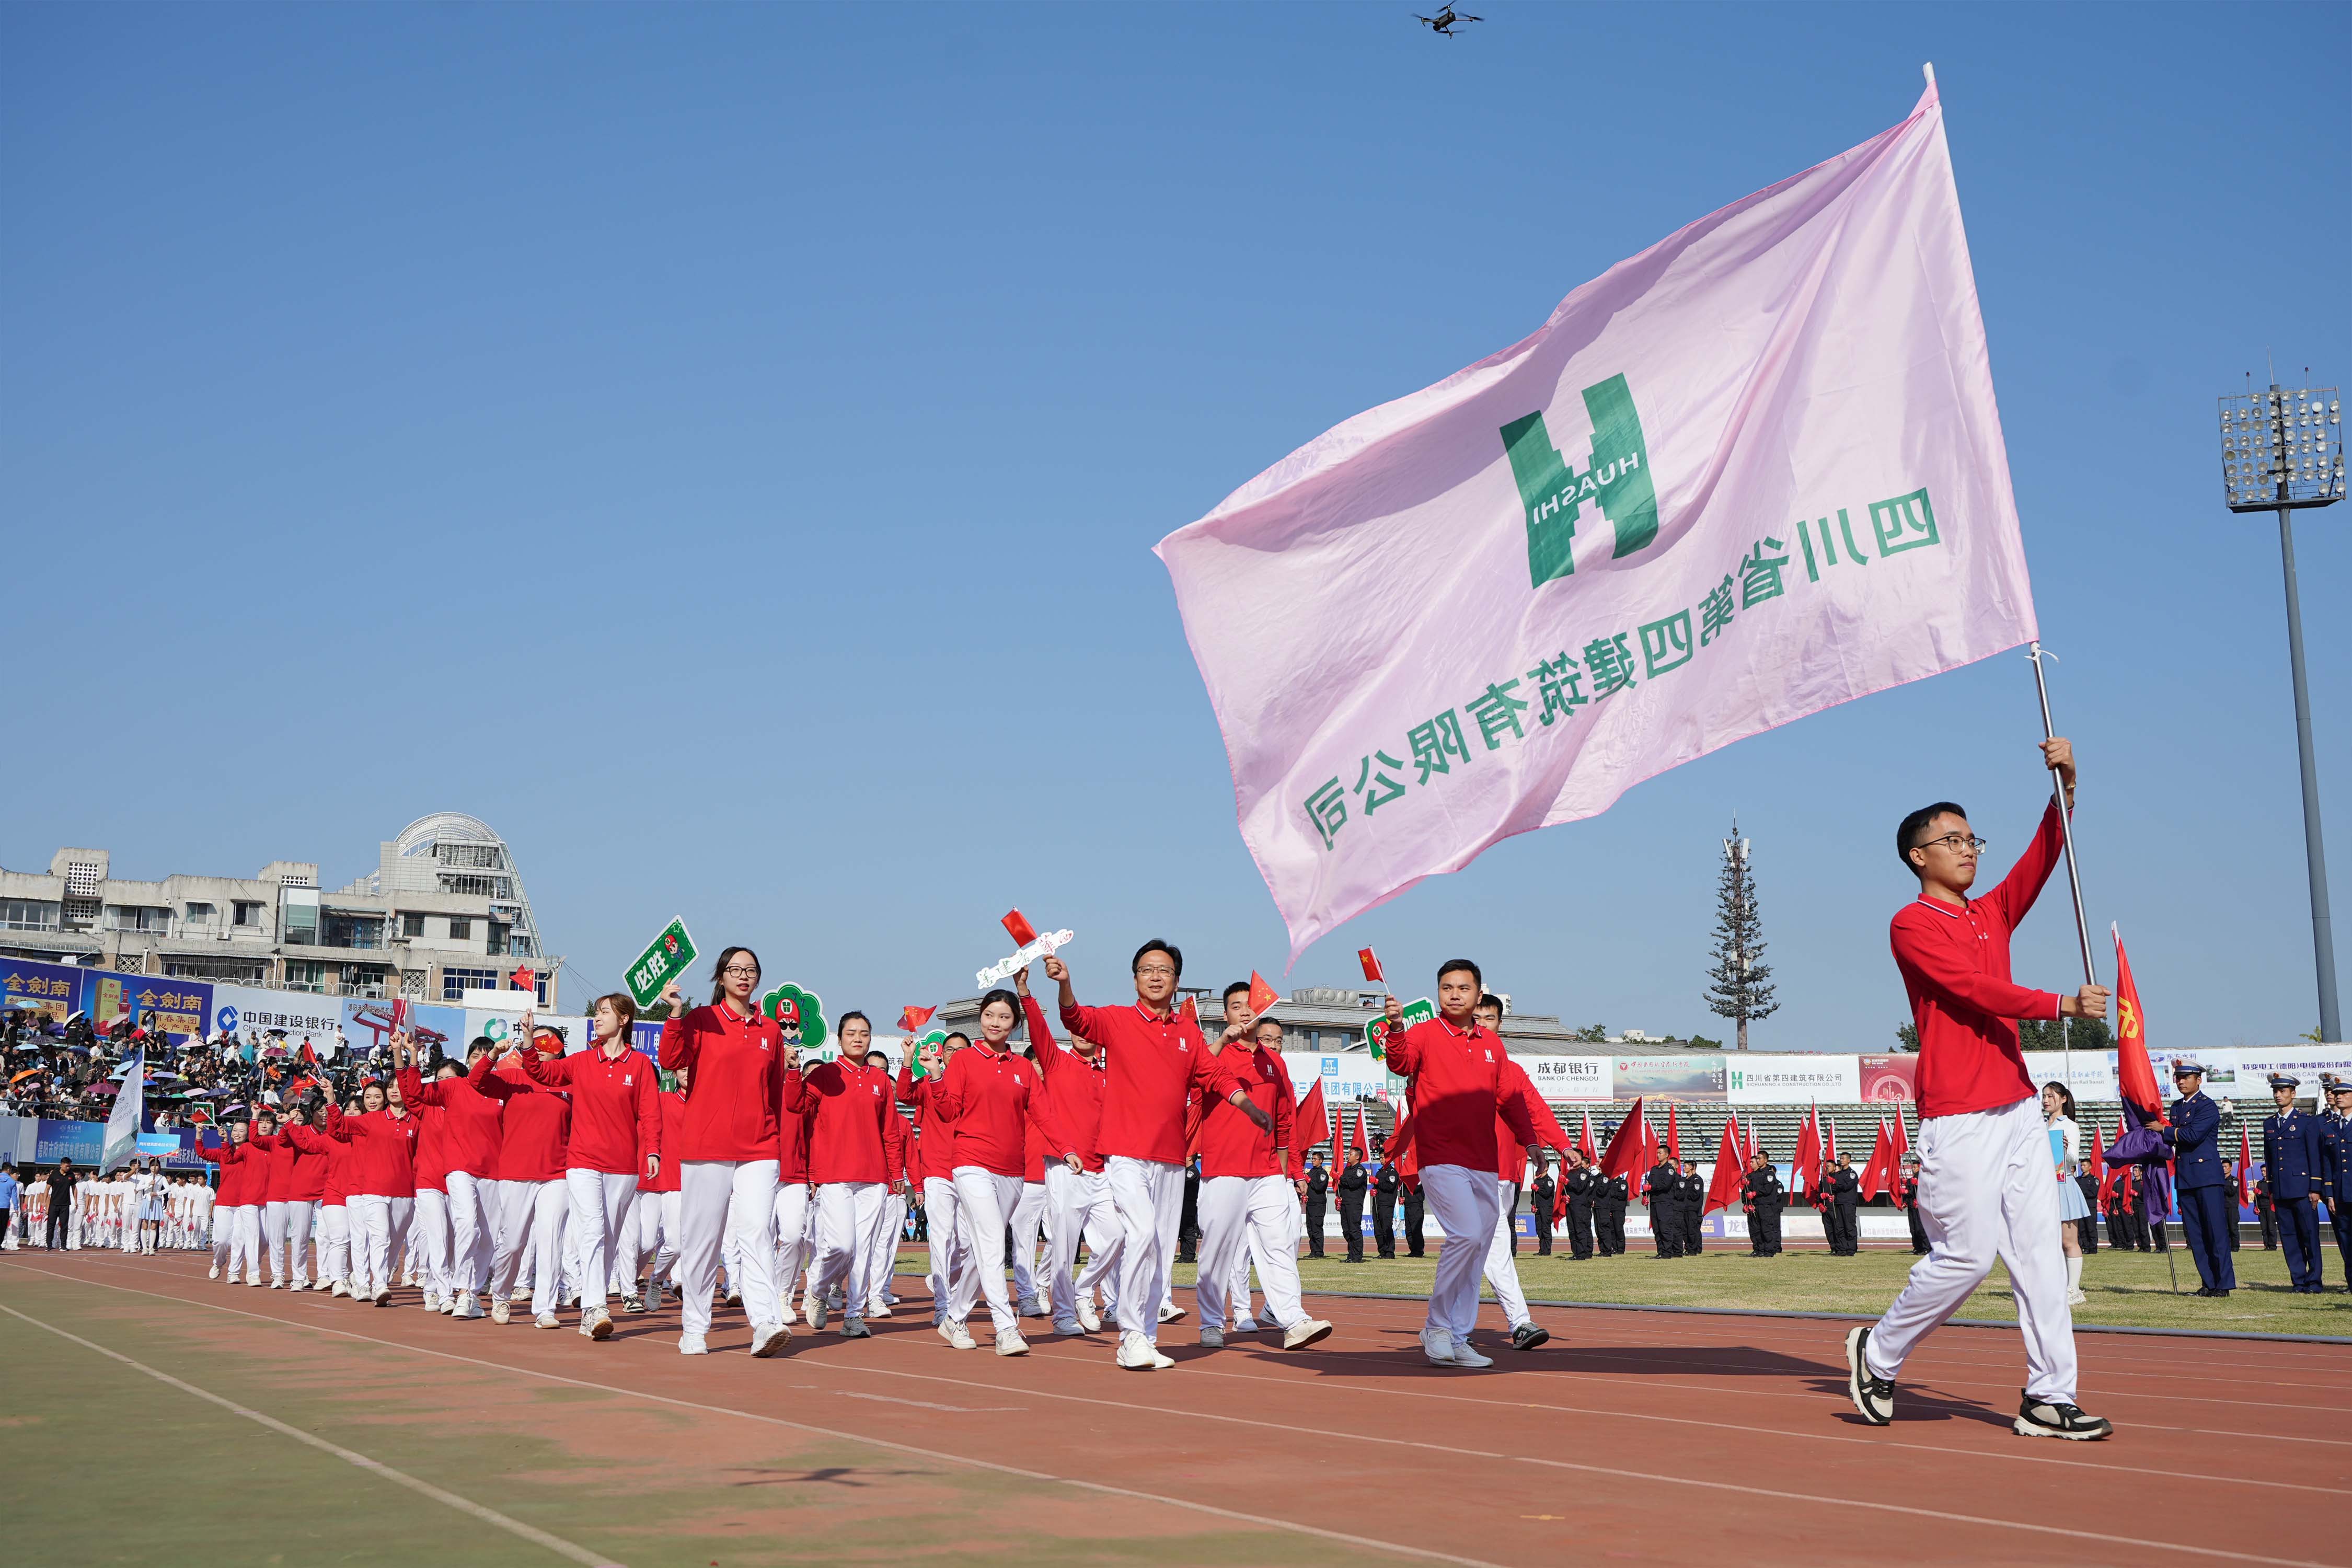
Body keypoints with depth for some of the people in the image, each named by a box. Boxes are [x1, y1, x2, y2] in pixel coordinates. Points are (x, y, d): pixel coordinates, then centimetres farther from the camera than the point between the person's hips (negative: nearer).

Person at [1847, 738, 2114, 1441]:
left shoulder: (1992, 914, 17)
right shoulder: (1912, 925, -5)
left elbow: (2042, 857, 5)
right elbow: (1974, 989, -16)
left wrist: (2064, 787, -9)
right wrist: (2061, 1005, -24)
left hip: (2020, 1106, 7)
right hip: (1959, 1118, -7)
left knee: (2040, 1250, 2)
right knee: (1967, 1255, -6)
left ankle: (2049, 1399, 5)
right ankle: (1878, 1353, 15)